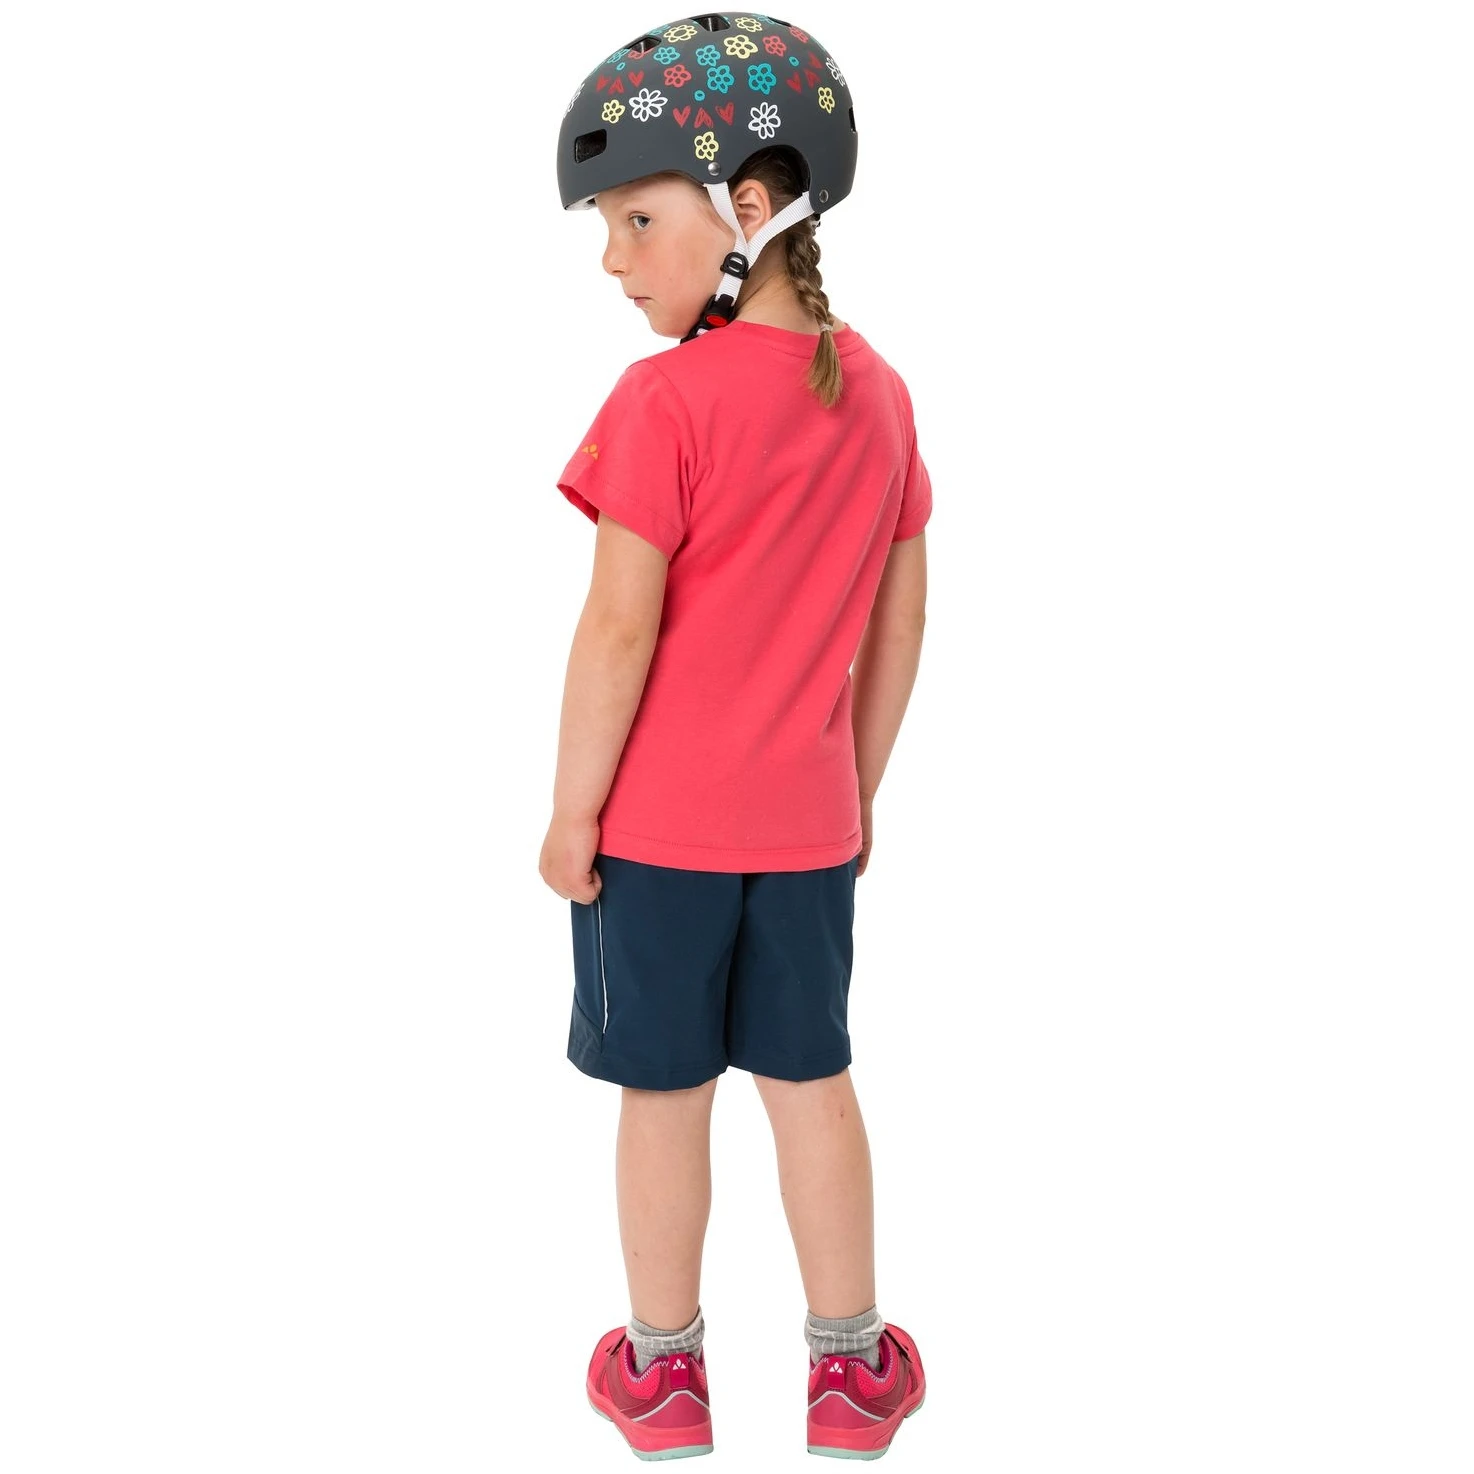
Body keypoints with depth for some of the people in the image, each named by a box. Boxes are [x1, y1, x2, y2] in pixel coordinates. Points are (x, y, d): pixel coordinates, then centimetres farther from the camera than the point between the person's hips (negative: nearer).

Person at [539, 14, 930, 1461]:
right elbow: (901, 617, 6)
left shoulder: (667, 399, -17)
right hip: (807, 819, 5)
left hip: (658, 822, -5)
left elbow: (619, 631, -19)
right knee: (811, 1080, 16)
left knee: (664, 1093, 10)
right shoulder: (875, 389, 2)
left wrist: (570, 813, -8)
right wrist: (857, 781, 15)